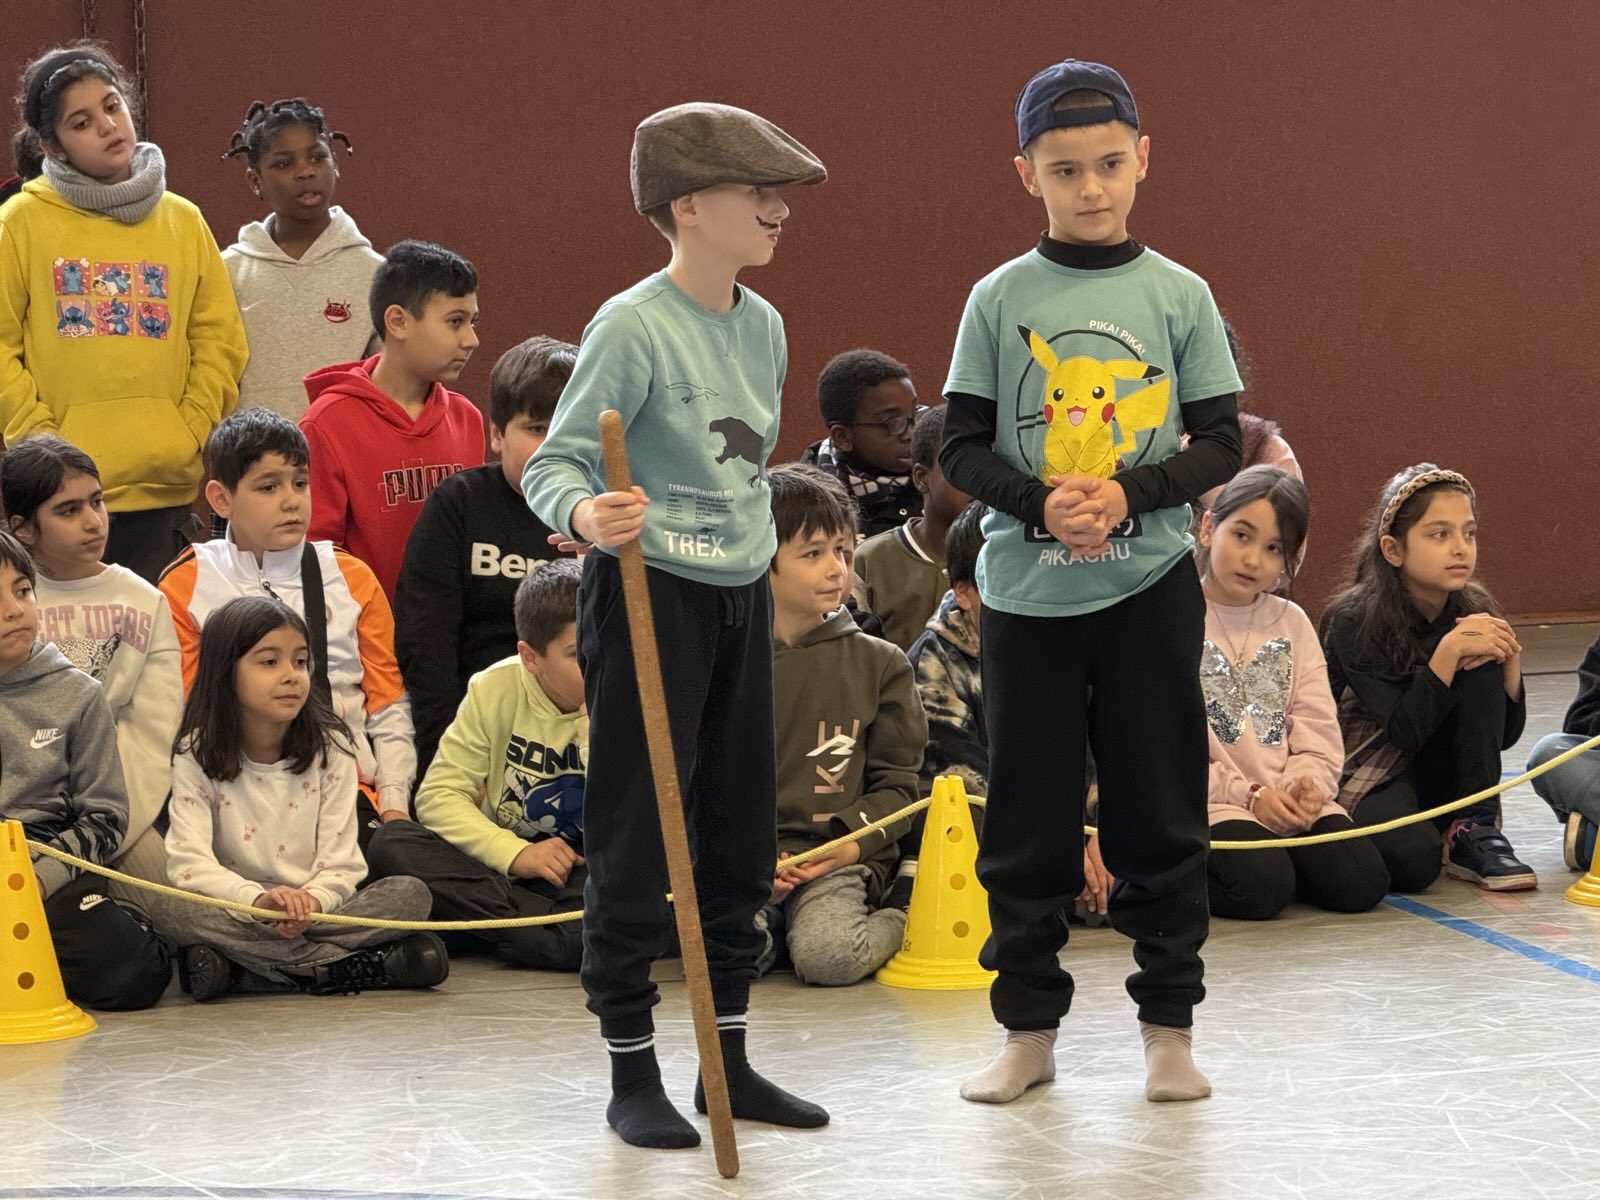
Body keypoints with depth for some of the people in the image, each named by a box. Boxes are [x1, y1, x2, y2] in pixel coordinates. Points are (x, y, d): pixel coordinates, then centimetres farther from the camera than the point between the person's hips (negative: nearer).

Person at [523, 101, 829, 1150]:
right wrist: (585, 513, -37)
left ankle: (729, 1059, 23)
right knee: (638, 837, -1)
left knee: (742, 834, 12)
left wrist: (755, 548, 17)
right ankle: (633, 1073, 8)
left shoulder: (763, 324, 7)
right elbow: (554, 462, -17)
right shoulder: (633, 327, -15)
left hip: (742, 591, 8)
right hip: (649, 591, -7)